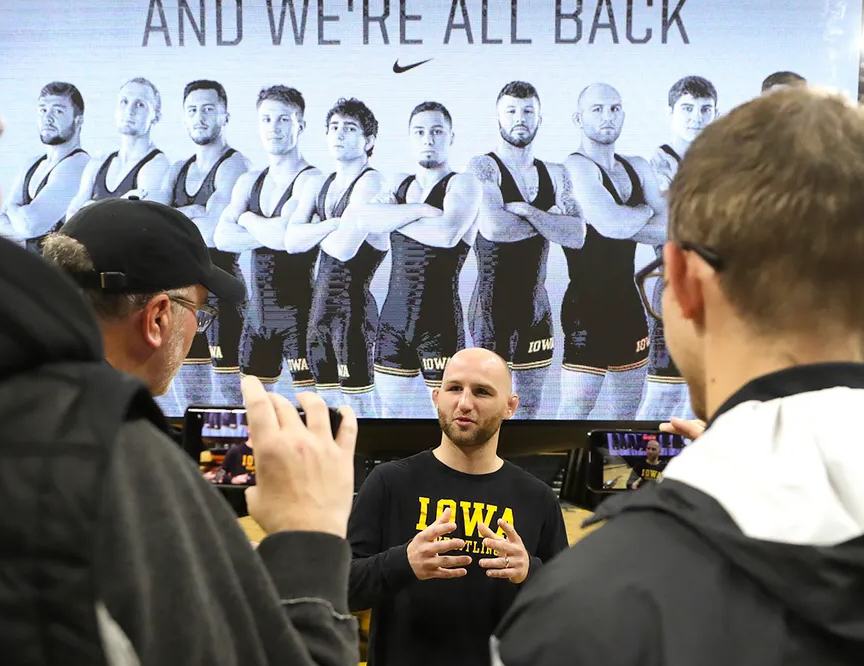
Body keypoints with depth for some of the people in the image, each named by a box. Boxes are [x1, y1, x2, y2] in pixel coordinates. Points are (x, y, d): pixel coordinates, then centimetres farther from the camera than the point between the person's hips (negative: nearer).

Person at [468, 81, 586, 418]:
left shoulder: (555, 175, 11)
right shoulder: (482, 166, -5)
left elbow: (577, 235, -5)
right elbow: (492, 227, -22)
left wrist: (526, 211, -15)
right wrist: (549, 221, -7)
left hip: (536, 307, 5)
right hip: (492, 305, -5)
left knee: (531, 408, 12)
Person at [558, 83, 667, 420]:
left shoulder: (637, 167, 13)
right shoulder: (576, 167, -9)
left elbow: (672, 228, 2)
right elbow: (612, 224, -24)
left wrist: (623, 222, -12)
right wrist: (646, 210, -4)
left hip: (629, 303, 8)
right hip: (588, 305, -8)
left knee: (625, 414, 14)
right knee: (575, 411, -7)